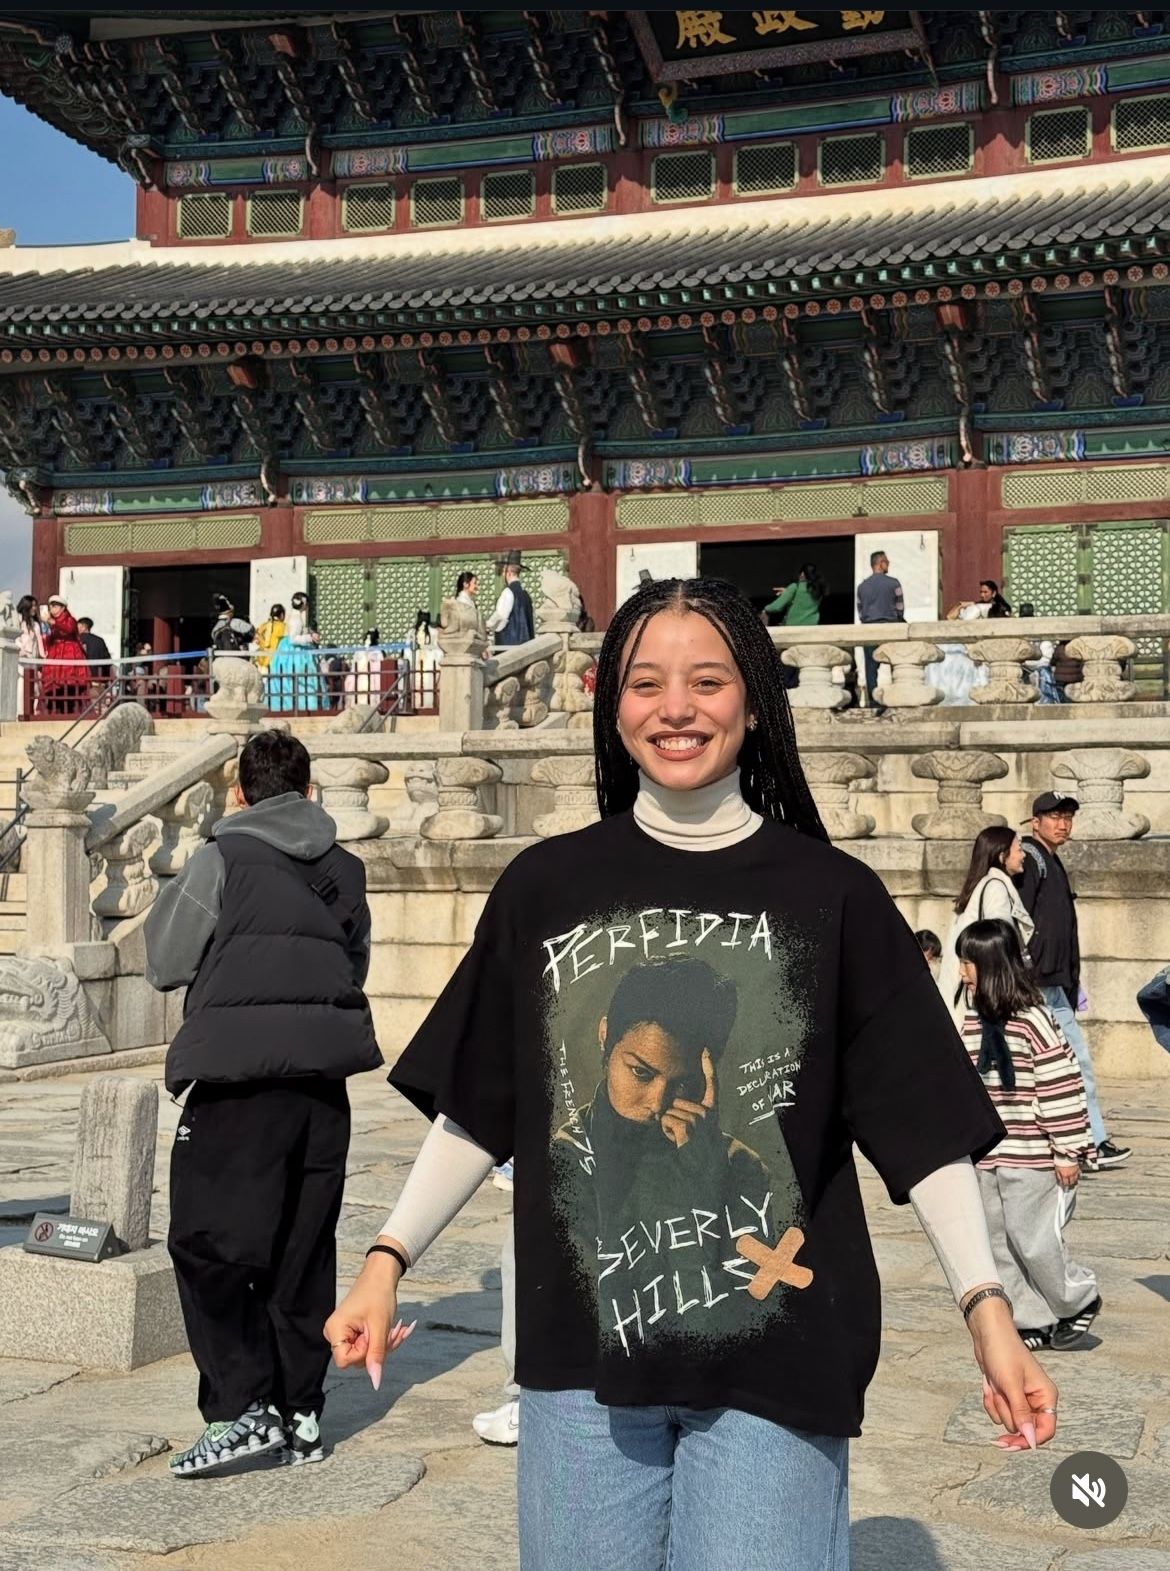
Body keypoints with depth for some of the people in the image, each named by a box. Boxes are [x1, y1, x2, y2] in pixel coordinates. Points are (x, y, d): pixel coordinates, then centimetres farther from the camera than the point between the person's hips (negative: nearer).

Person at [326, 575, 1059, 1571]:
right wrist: (389, 1258, -1)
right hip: (582, 1350, 2)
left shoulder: (832, 896, -3)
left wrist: (987, 1306, -12)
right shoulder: (547, 885, 2)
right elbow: (476, 1110, 7)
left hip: (773, 1366, -2)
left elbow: (924, 1122, -4)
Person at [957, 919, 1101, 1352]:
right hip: (986, 1158, 8)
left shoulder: (1032, 1021, -17)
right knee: (999, 1243, 10)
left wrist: (1068, 1152, -15)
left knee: (1034, 1241, -1)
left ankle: (1080, 1302, 23)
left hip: (1031, 1159, -8)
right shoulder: (973, 1020, 7)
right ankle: (1033, 1321, 22)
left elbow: (1062, 1086, -16)